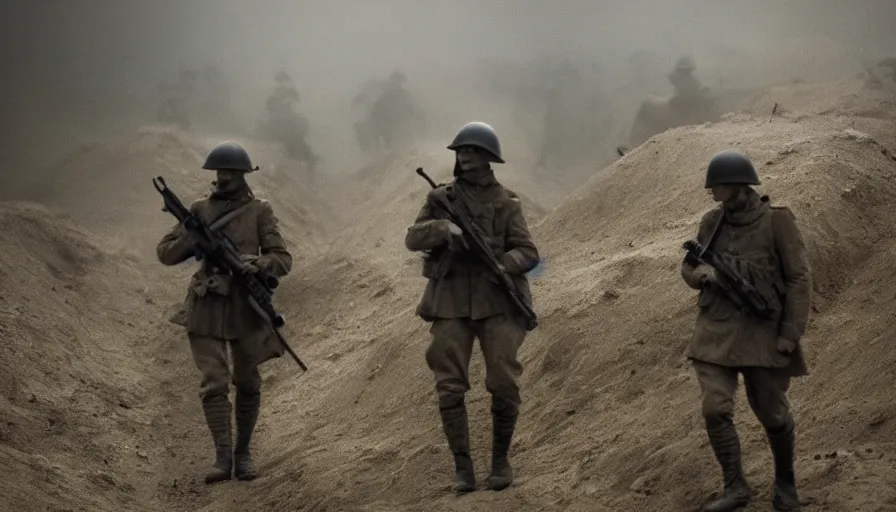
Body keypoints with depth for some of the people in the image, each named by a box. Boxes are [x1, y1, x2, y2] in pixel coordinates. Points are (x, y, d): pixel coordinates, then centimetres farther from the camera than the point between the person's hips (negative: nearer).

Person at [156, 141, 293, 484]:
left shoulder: (259, 212, 2)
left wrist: (256, 263, -25)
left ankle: (243, 452, 23)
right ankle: (223, 458, -11)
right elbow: (165, 254, 7)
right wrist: (193, 239, -12)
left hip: (246, 306, 0)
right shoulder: (199, 211, 7)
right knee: (213, 383, -10)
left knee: (247, 384, 7)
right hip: (207, 307, 0)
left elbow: (283, 260, -4)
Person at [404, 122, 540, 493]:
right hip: (450, 302, 1)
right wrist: (445, 228, -18)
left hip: (496, 301, -1)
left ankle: (501, 459, 10)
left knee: (504, 385, -7)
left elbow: (527, 251, 0)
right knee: (449, 388, -3)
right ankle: (462, 465, 4)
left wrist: (505, 264, -22)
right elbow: (413, 238, 1)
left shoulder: (505, 202, 6)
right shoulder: (442, 198, 10)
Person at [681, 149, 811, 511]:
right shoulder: (713, 222, 3)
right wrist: (700, 274, -9)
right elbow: (688, 267, 16)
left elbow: (798, 279, -8)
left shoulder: (776, 222, -10)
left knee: (772, 413, 7)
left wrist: (791, 334, -13)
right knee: (715, 409, -10)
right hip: (717, 330, 3)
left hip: (762, 330, -3)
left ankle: (785, 481, 30)